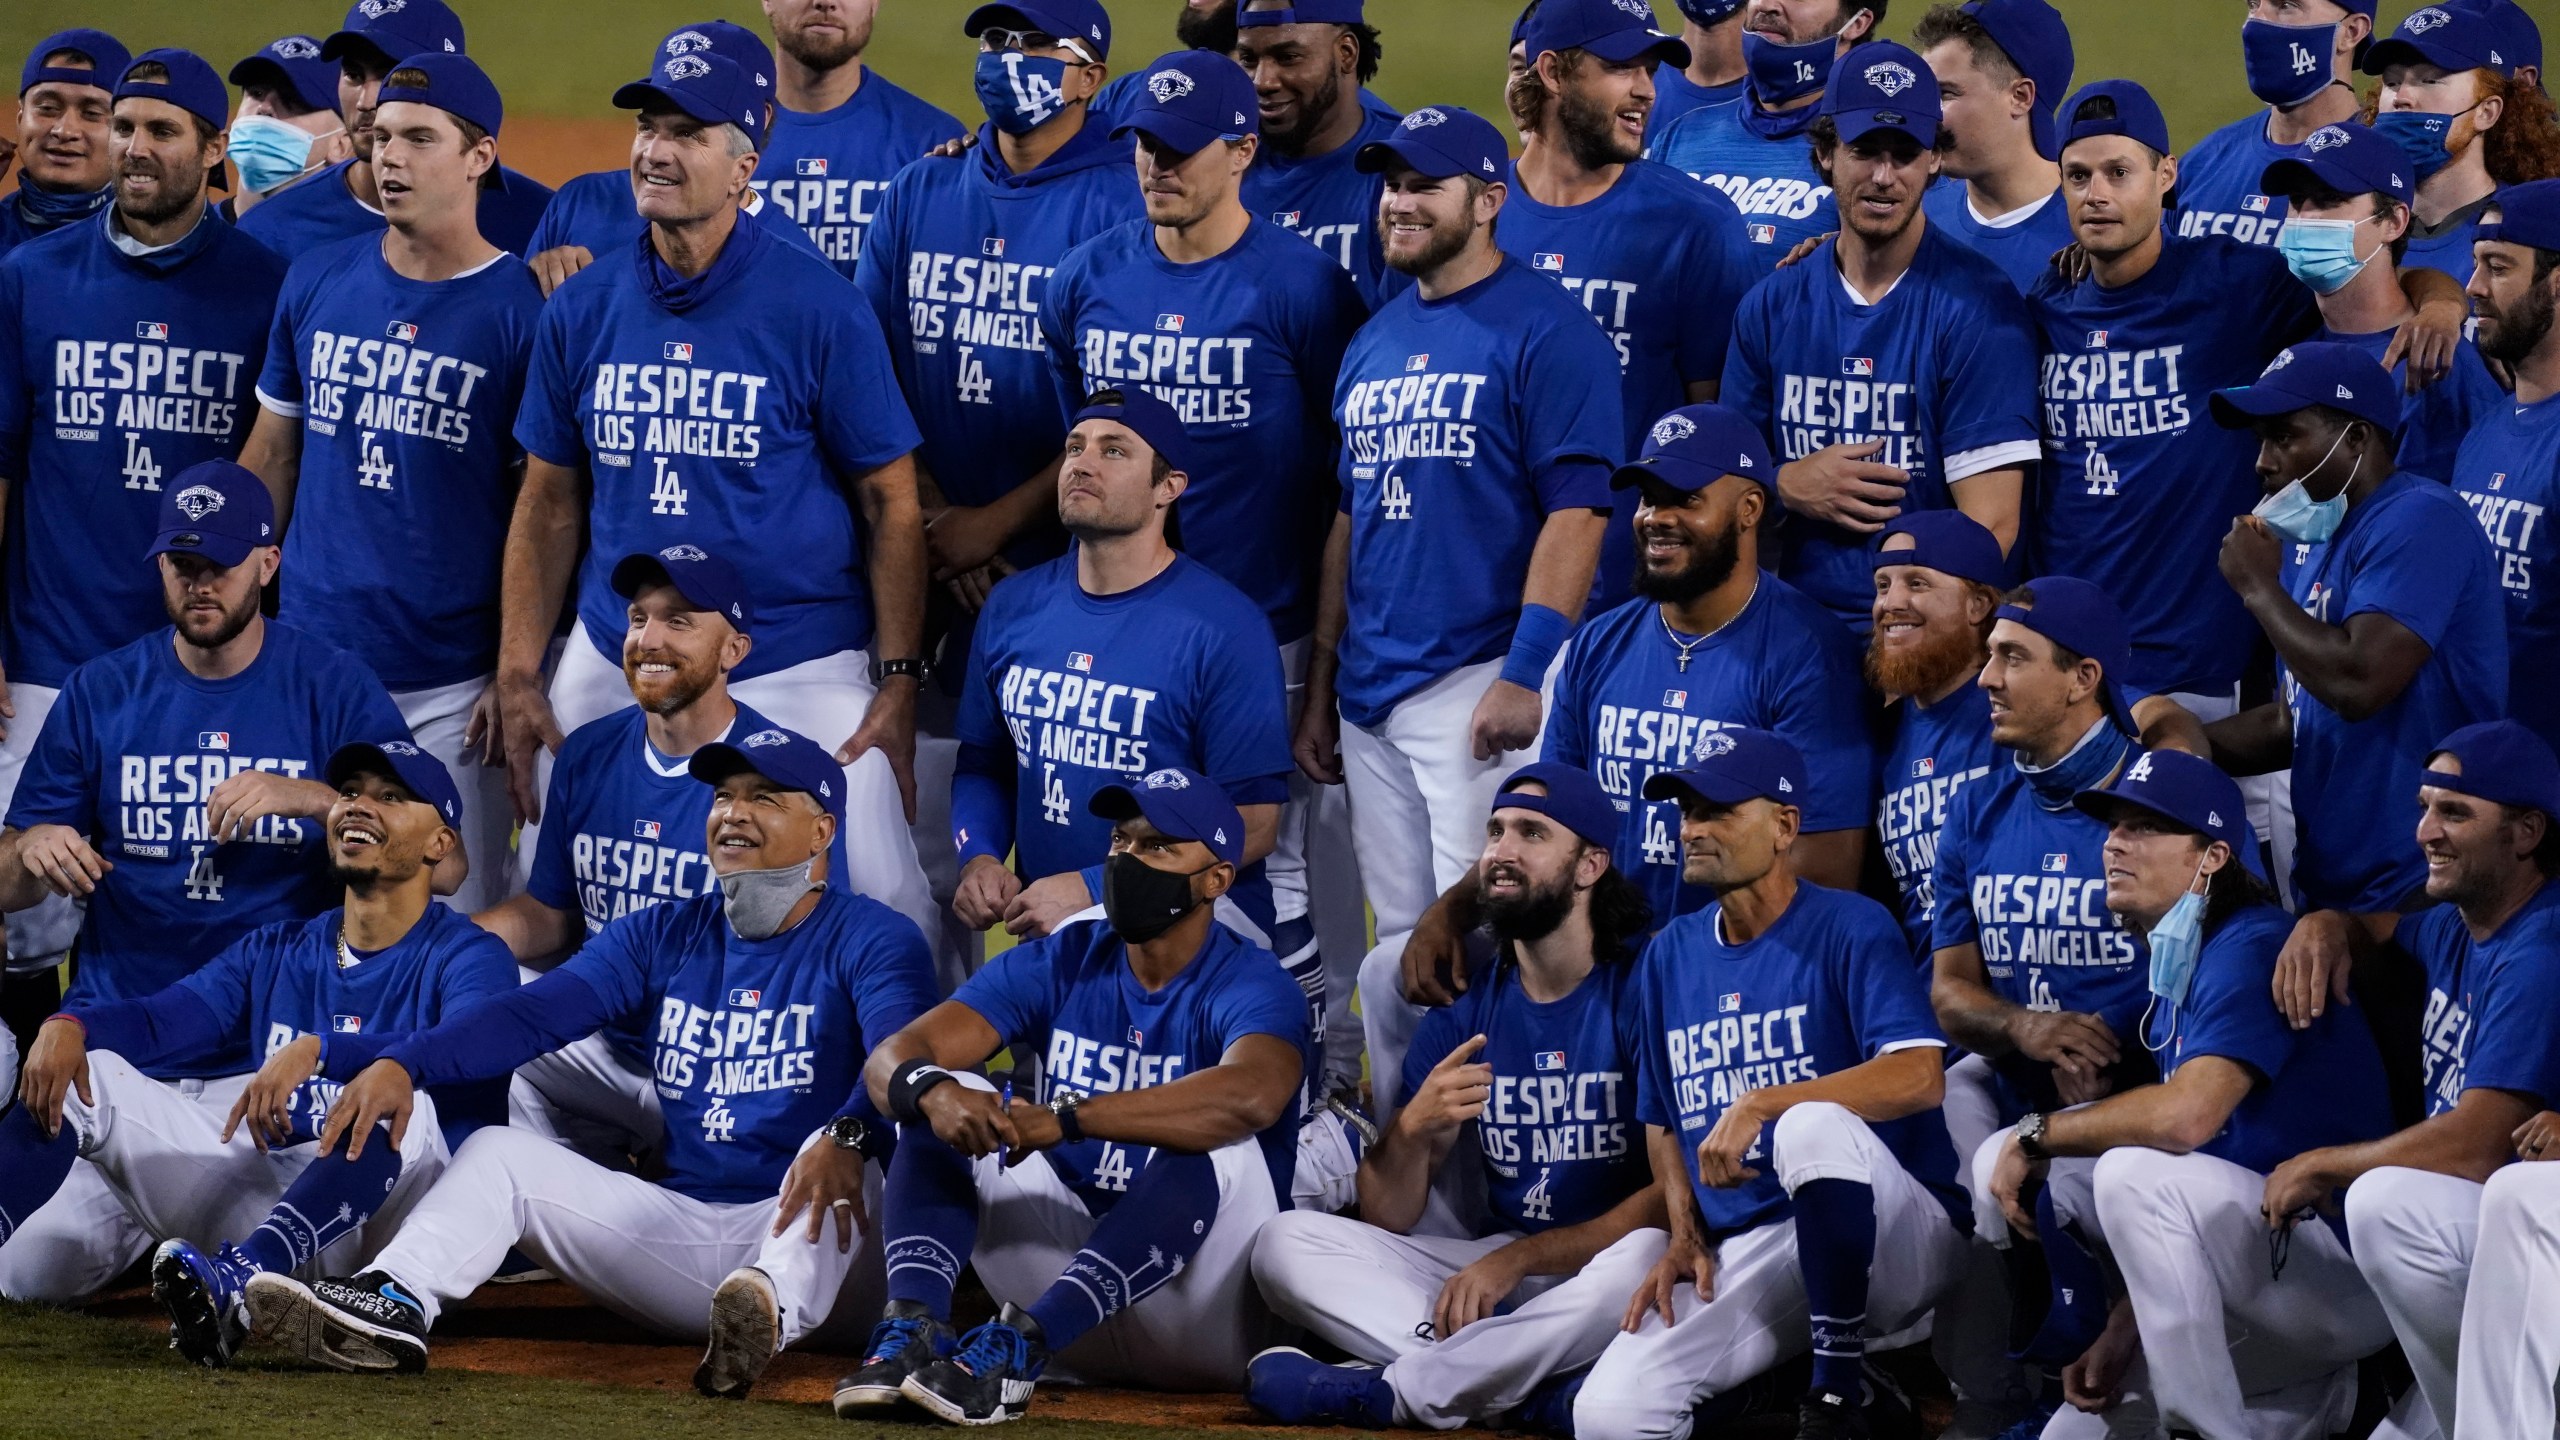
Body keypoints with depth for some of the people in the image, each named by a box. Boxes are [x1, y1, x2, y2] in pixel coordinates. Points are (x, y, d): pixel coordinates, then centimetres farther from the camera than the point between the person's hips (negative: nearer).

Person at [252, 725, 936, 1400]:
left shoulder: (872, 939, -1)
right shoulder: (662, 936, 14)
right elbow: (532, 1015, 0)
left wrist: (849, 1137, -47)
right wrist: (404, 1062, -19)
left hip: (818, 1246, -6)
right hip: (679, 1228, 6)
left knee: (834, 1160, -37)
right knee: (499, 1152, -7)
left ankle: (770, 1312, -66)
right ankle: (395, 1306, -35)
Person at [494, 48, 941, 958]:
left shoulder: (819, 310, -7)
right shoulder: (580, 311, 6)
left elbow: (890, 504, -3)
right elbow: (550, 503, 12)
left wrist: (898, 680, -9)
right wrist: (517, 677, 5)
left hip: (799, 672, -4)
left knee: (876, 897, -11)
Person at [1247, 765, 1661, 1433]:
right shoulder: (1463, 1014, 9)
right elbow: (1386, 1221, 5)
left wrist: (1518, 1258, -20)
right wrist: (1412, 1131, -17)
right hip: (1492, 1263, 5)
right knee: (1286, 1241, -12)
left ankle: (1386, 1390, -29)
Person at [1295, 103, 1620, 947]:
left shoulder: (1542, 330, -7)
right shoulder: (1373, 342, 17)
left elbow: (1576, 512, -14)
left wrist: (1525, 676, -21)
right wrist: (1320, 687, 18)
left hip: (1479, 679, -8)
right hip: (1370, 694, 8)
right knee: (1402, 941, 10)